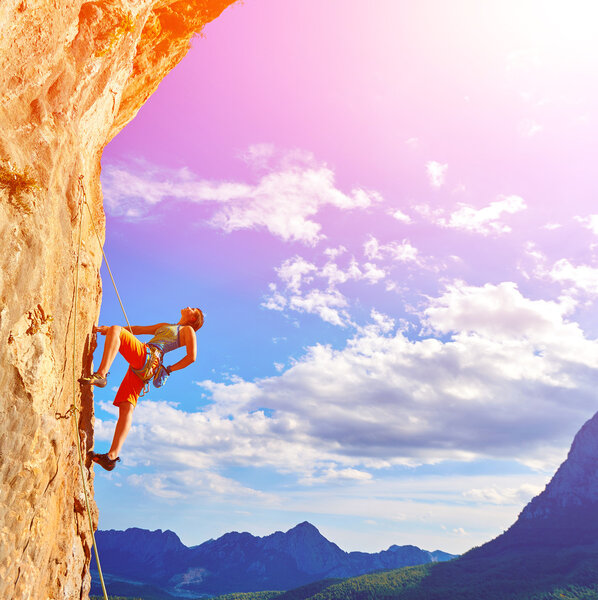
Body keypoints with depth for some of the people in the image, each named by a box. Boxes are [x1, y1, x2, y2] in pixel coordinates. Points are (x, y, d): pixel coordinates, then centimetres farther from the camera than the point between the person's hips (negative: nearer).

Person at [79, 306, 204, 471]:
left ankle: (101, 374, -34)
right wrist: (108, 329, 20)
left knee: (116, 329, -18)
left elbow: (192, 356, 0)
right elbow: (138, 329, 31)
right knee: (126, 408, -7)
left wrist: (168, 370, 2)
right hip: (139, 369, 6)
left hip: (147, 356, -6)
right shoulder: (165, 326, 36)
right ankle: (112, 456, -13)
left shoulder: (188, 329, 14)